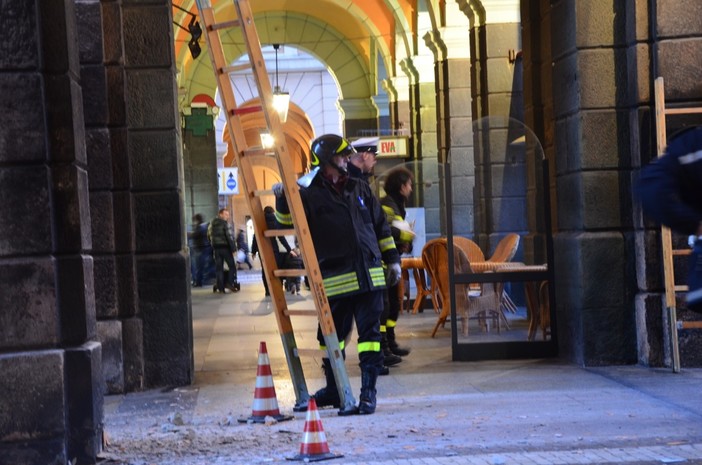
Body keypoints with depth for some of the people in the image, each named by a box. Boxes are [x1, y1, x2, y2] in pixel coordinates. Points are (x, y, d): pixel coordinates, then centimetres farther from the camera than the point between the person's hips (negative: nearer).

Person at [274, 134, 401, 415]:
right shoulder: (309, 195, 2)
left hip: (369, 275, 3)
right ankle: (333, 389, 24)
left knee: (370, 334, -1)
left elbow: (381, 226, 19)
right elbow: (286, 221, -3)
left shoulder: (360, 189, 16)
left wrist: (392, 259, 14)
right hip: (335, 280, -3)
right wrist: (282, 199, -21)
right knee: (332, 336, 8)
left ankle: (368, 392, 3)